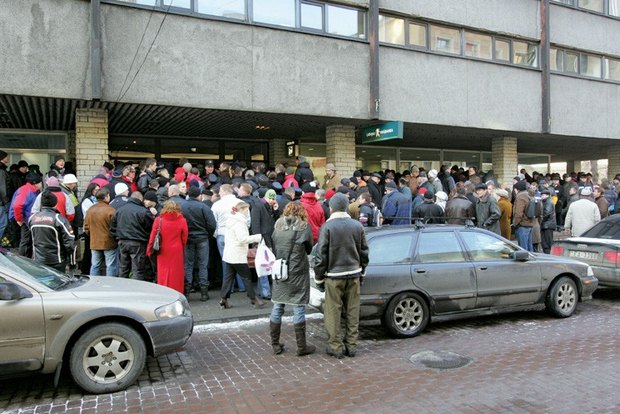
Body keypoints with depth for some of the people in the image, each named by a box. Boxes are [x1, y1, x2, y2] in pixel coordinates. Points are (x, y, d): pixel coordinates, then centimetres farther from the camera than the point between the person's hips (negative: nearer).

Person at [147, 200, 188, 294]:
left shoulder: (158, 220, -7)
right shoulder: (182, 220, -8)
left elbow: (153, 236, -2)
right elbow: (184, 238, -1)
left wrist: (149, 249, 9)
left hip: (163, 252, 1)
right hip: (177, 251, 0)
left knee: (163, 273, 10)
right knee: (176, 274, 7)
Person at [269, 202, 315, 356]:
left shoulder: (278, 226, 5)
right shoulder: (304, 226, -6)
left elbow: (273, 247, 7)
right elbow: (309, 249, 4)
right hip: (297, 273, -4)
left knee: (277, 308, 12)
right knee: (298, 309, 3)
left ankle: (275, 345, 19)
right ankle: (301, 347, 11)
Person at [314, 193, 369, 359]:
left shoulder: (327, 227, -11)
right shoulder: (358, 226, 2)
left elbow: (321, 256, -10)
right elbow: (364, 252, 9)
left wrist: (319, 278, 0)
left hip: (334, 276, -4)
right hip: (354, 274, 4)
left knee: (333, 313, 5)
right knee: (353, 312, 11)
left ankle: (336, 347, 12)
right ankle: (351, 346, 19)